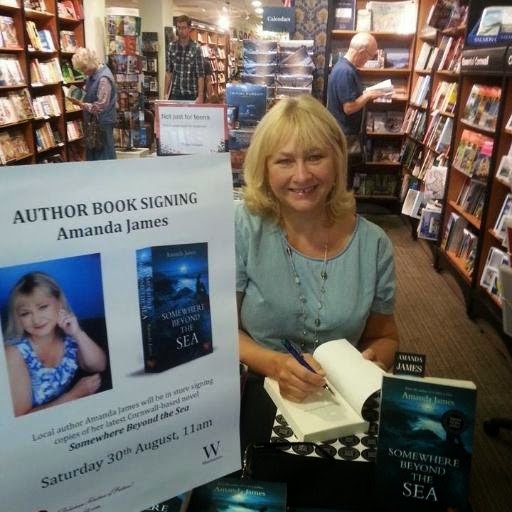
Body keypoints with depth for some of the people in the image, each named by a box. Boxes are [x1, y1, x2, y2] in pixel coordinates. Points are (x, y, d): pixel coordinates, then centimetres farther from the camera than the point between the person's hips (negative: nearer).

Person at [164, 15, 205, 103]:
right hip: (174, 94, 3)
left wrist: (200, 96, -14)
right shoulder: (172, 46, 6)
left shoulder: (196, 48, -3)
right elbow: (168, 72, 9)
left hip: (191, 94, -2)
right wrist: (165, 93, 3)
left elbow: (200, 75, -6)